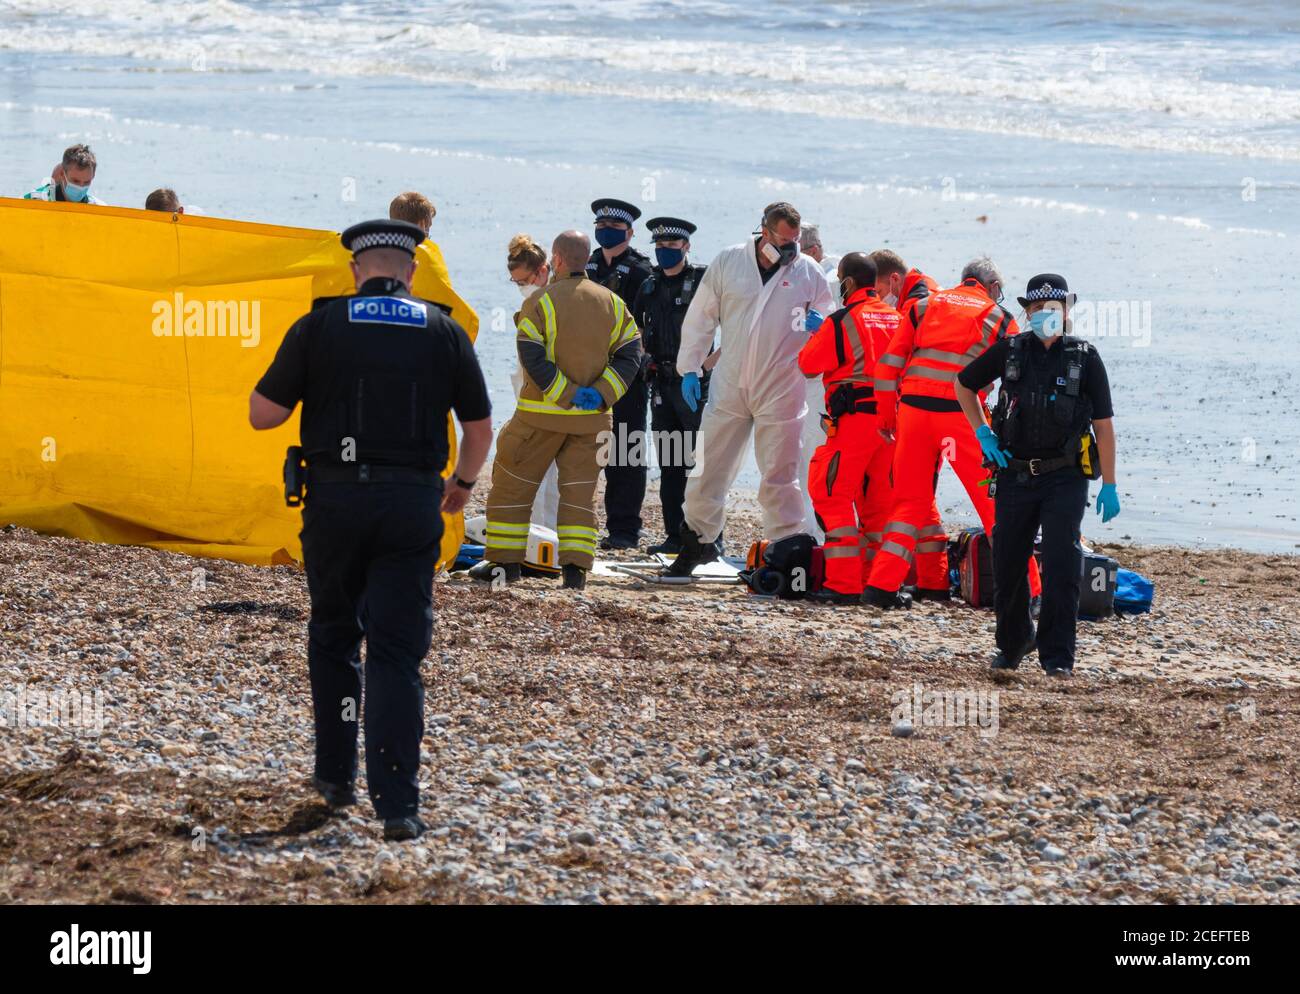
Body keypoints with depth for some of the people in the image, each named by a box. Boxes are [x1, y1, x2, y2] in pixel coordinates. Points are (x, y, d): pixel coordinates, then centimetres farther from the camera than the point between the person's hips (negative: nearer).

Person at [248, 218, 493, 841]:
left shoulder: (319, 327, -1)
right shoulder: (444, 332, 4)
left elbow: (262, 413, -1)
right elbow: (480, 428, 10)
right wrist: (463, 484, 29)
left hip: (334, 499, 0)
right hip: (412, 504, 0)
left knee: (333, 638, 20)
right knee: (397, 653, 0)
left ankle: (337, 777, 27)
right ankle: (397, 803, -10)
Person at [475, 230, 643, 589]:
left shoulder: (540, 303, -9)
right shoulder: (612, 304, 4)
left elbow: (533, 358, -17)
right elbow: (629, 355, 0)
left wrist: (567, 395, -15)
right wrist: (600, 394, -8)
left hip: (542, 414, -4)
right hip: (592, 421, 4)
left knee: (513, 485, 10)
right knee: (579, 491, 9)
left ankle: (504, 561, 12)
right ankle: (575, 567, -1)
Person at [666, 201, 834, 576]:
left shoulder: (809, 272, 0)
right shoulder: (728, 262, 1)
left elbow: (827, 320, 11)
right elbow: (701, 317, 9)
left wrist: (819, 325, -13)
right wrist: (690, 368, 5)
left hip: (781, 390, -1)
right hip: (729, 386, 1)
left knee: (779, 475, -1)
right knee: (709, 467, 6)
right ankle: (698, 539, 20)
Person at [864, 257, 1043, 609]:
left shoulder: (923, 306, 17)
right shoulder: (998, 318, 11)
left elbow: (890, 362, 11)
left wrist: (886, 415, 15)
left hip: (914, 407, 3)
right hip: (961, 411, -3)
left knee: (910, 500, 15)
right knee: (995, 502, 4)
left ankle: (882, 585, 9)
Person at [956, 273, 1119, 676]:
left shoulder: (1084, 357, -2)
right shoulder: (1009, 351, 3)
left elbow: (1103, 424, 0)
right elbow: (964, 384, 18)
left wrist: (1109, 485, -2)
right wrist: (982, 433, 6)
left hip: (1065, 479, -3)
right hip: (1015, 474, 3)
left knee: (1061, 564, -13)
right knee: (1007, 565, 8)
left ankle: (1057, 656, -9)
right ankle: (1013, 643, 29)